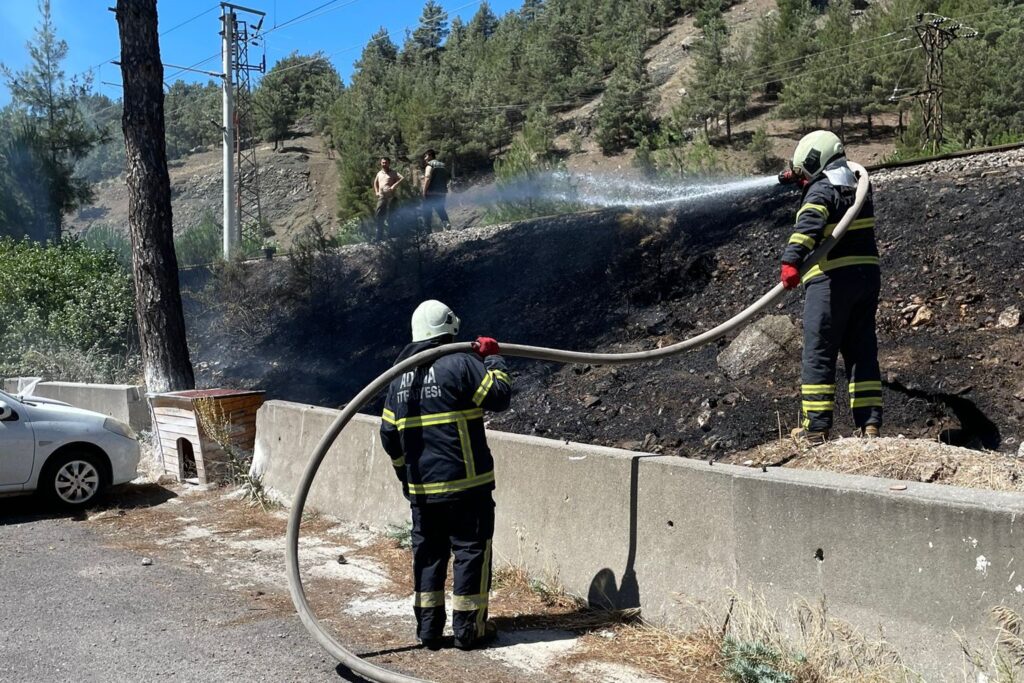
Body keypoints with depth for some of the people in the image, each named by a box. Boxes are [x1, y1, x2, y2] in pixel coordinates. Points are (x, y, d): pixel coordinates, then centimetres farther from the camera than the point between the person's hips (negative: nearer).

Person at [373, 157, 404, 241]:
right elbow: (375, 182, 33)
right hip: (381, 197, 5)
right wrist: (376, 192, 19)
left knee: (389, 217, -2)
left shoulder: (393, 173, 0)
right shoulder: (379, 173, 16)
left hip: (390, 197, -5)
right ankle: (379, 237, 2)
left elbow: (402, 178, -15)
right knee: (379, 215, -1)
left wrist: (394, 185, -21)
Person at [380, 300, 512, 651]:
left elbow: (389, 435, 14)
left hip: (421, 487, 6)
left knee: (428, 552, 15)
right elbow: (500, 395, -10)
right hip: (465, 482, -6)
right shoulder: (461, 364, -11)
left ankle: (428, 628, 21)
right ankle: (468, 628, 11)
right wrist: (492, 358, 4)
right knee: (471, 550, 6)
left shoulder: (400, 377, 11)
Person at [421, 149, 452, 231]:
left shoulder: (430, 165, -7)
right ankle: (447, 223, -10)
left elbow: (427, 178, -19)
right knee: (441, 210, 15)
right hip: (442, 193, 6)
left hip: (431, 193, -6)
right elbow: (448, 178, 15)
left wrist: (424, 191, -16)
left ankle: (427, 230, 2)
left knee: (427, 212, 2)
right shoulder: (443, 166, 15)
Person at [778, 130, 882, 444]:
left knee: (819, 355, 0)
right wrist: (805, 181, 38)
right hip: (867, 275, 8)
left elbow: (809, 223, -30)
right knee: (862, 352, 12)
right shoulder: (859, 188, 14)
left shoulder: (820, 191, -10)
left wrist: (791, 260, -42)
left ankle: (816, 427, 1)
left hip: (831, 280, -7)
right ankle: (870, 424, 11)